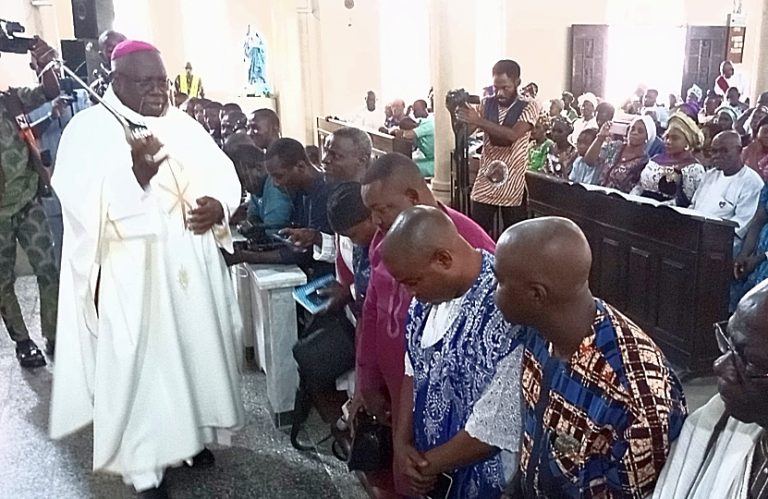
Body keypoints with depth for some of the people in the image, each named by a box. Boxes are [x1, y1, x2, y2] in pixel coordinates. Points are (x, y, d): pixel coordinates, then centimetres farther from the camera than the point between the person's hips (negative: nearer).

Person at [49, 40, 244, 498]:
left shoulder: (182, 124, 10)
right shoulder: (88, 129, -7)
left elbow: (223, 173, 8)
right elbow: (84, 204, -18)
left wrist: (219, 204, -13)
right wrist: (135, 177, -32)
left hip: (191, 270, 6)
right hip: (131, 278, -5)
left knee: (196, 348, 14)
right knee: (141, 361, 1)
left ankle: (190, 432, 34)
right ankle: (145, 461, 16)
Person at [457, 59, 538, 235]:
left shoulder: (529, 107, -5)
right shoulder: (486, 104, 6)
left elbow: (513, 135, -22)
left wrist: (478, 121, -29)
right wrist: (458, 112, -22)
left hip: (513, 186, -3)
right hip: (485, 184, 3)